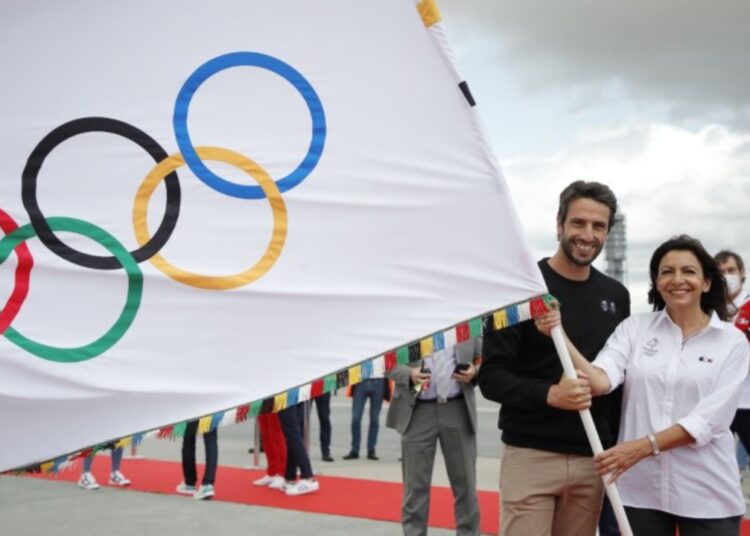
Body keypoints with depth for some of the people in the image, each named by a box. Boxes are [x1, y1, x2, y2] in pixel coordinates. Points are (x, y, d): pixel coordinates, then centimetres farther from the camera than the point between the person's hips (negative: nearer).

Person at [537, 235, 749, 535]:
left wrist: (643, 446, -20)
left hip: (706, 495, -1)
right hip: (640, 488, 1)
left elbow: (709, 420, -11)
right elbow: (600, 381, -13)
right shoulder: (635, 327, 3)